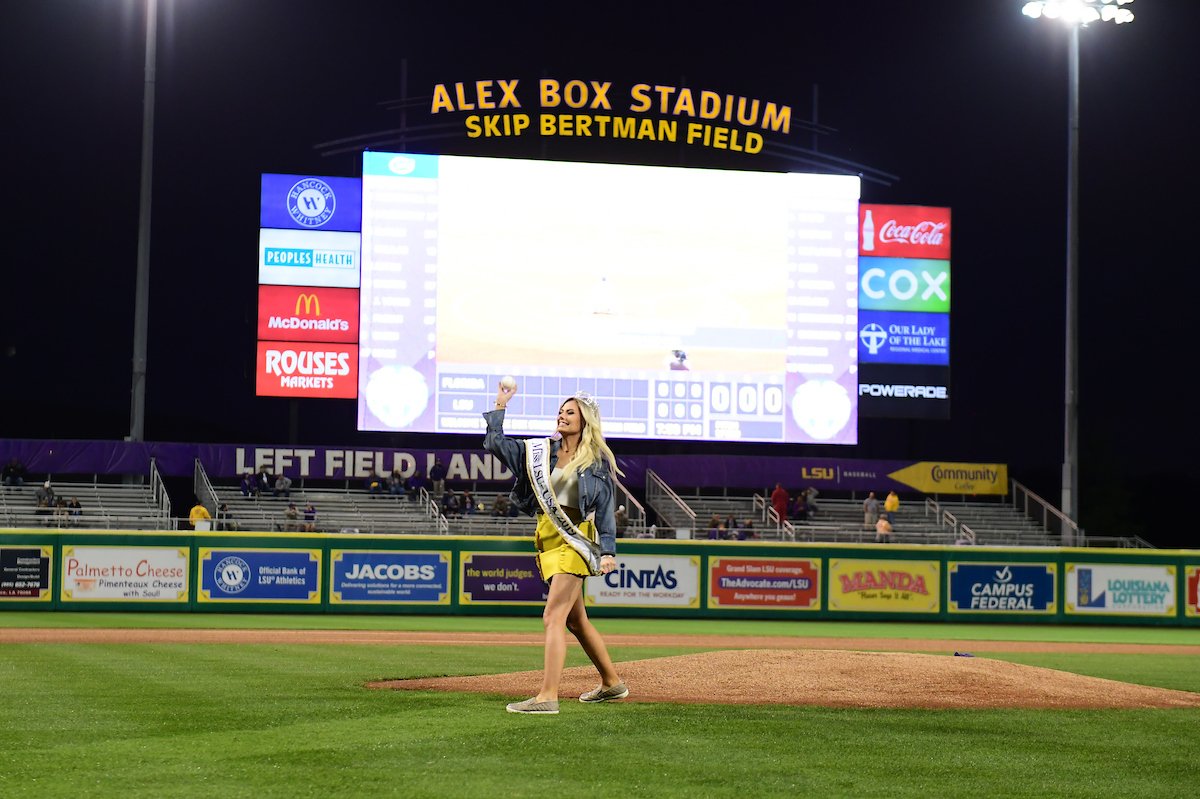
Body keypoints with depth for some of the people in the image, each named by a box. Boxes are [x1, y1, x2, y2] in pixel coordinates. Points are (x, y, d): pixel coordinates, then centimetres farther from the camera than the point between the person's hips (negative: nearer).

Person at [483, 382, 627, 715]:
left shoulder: (597, 461, -1)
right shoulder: (540, 451, 11)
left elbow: (605, 509, -3)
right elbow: (495, 442, 10)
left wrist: (608, 551, -11)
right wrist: (500, 406, 6)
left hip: (575, 540, -7)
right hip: (547, 539, 7)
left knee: (553, 617, -17)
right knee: (575, 620, 16)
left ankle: (547, 696, -22)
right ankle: (612, 683, 31)